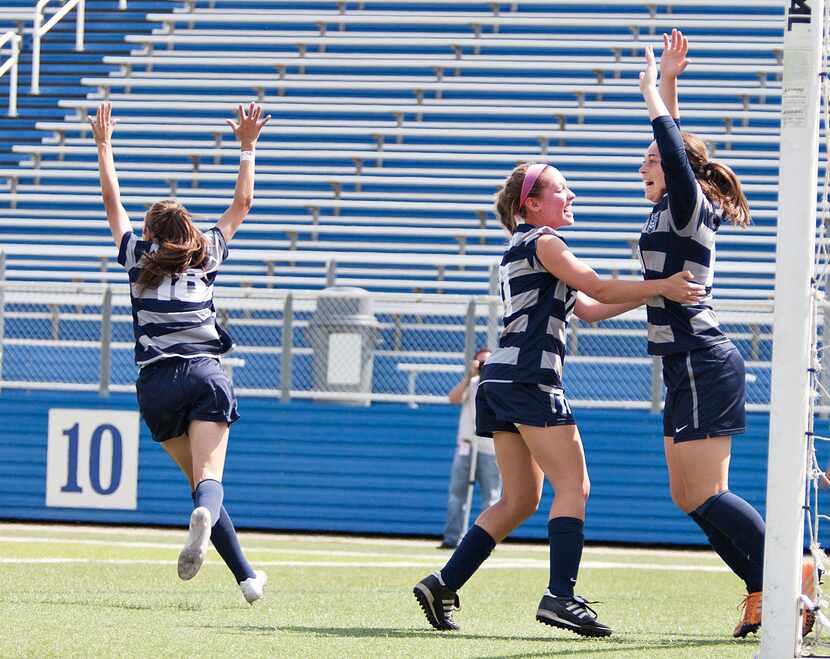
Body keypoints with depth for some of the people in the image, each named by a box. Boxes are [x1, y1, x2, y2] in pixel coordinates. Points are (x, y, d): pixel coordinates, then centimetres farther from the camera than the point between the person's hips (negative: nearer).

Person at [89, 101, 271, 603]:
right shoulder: (206, 257, 15)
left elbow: (113, 201, 23)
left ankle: (247, 577, 2)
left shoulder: (139, 257, 13)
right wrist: (248, 147, 31)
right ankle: (204, 517, -50)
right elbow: (242, 204, 25)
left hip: (157, 382, 1)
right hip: (206, 373, -1)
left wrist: (104, 146, 32)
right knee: (209, 478, -14)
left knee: (199, 478, 8)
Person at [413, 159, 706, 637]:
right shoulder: (543, 243, -4)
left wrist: (653, 292, 18)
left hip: (501, 381, 10)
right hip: (530, 380, -10)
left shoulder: (522, 248, 26)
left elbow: (590, 308, 24)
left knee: (520, 499, 11)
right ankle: (561, 596, -19)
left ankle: (443, 585, 7)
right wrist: (662, 287, -9)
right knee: (573, 486, -10)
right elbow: (598, 289, -12)